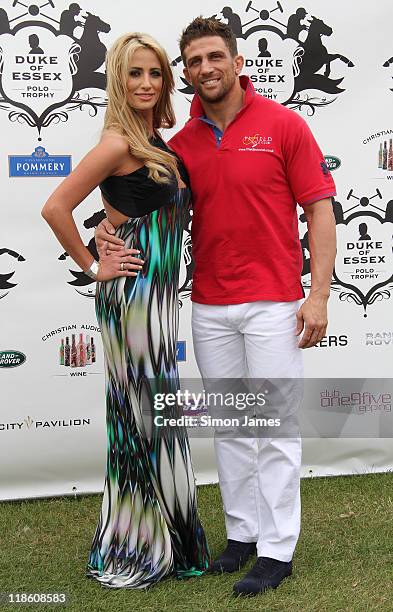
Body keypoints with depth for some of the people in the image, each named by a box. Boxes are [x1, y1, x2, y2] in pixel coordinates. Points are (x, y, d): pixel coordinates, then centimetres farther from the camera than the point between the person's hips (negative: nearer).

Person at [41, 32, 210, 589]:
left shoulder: (158, 143, 12)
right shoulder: (118, 143, -15)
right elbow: (55, 208, -21)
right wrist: (95, 267, -13)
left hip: (159, 293, 9)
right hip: (133, 293, -9)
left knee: (151, 414, 15)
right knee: (142, 414, -2)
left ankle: (157, 543, 28)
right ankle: (126, 557, 13)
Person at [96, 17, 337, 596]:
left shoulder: (283, 124, -4)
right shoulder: (183, 143, 8)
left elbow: (320, 208, -5)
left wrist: (318, 294, -12)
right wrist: (111, 227, -6)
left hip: (273, 304, -4)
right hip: (209, 307, 5)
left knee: (275, 427, 0)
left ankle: (277, 549, 9)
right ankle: (242, 533, 24)